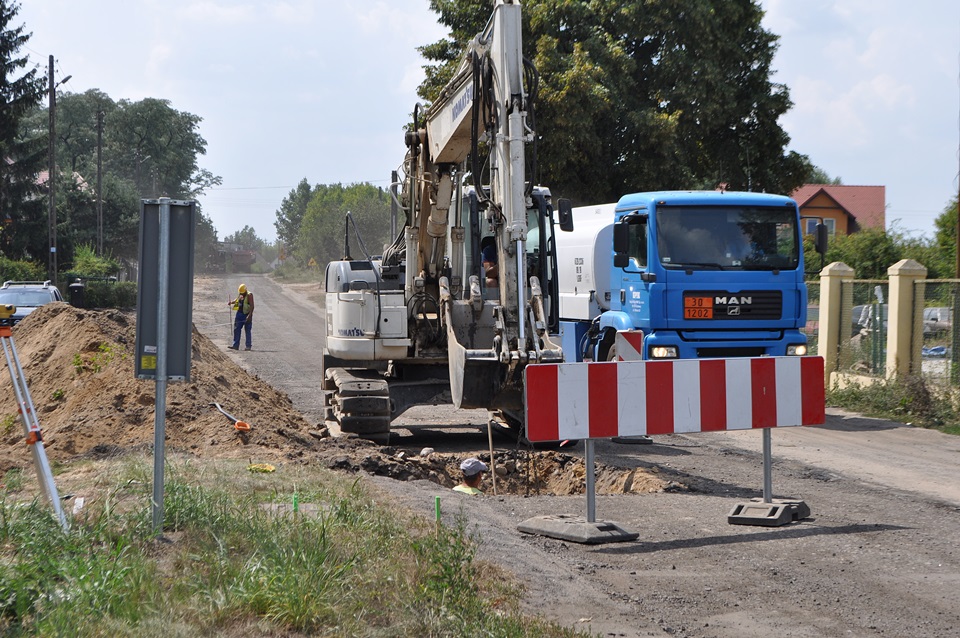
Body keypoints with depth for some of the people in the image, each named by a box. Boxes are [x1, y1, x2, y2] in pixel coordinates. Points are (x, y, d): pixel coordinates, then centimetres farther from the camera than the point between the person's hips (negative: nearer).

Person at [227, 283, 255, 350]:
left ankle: (248, 346, 4)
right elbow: (236, 300, 27)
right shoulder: (240, 295, 9)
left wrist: (249, 315, -27)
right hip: (239, 314, 7)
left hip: (247, 315, -7)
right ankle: (236, 345, 7)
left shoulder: (249, 295, -13)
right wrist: (231, 302, 4)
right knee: (236, 329, 5)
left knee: (247, 330, -2)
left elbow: (252, 306, -19)